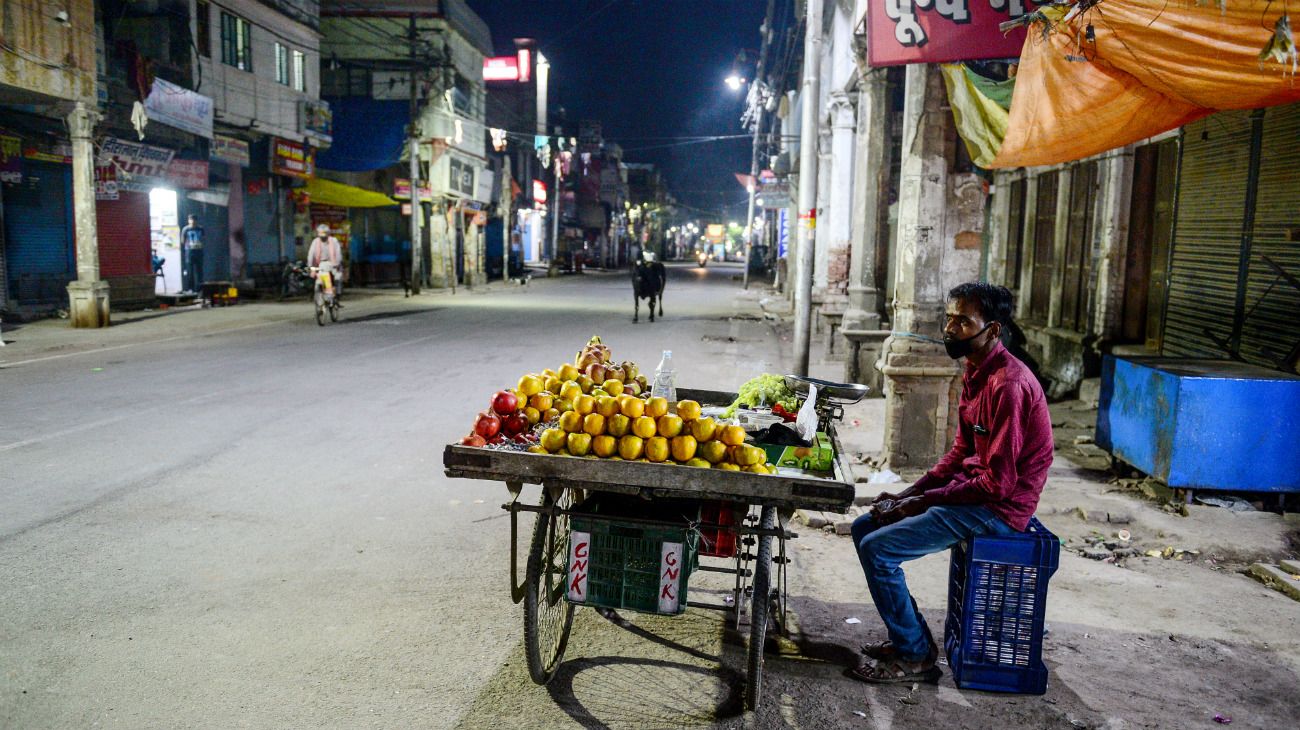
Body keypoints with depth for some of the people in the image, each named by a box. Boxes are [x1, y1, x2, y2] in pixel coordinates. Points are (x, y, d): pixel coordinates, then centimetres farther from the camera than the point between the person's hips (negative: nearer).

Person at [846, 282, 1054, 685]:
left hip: (997, 508, -10)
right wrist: (907, 493, 4)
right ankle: (908, 637, 17)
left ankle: (915, 657, 1)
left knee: (877, 549, -16)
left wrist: (922, 501, -17)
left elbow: (997, 482, -24)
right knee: (864, 527, 10)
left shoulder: (1008, 385, -23)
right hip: (971, 490, 10)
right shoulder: (975, 373, 9)